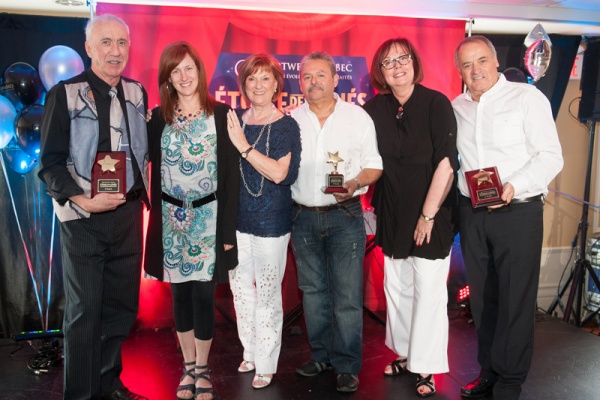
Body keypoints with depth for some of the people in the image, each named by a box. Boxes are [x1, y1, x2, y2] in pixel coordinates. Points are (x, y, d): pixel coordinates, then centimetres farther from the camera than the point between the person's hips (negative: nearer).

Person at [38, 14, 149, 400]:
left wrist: (146, 192, 9)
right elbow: (50, 163, -9)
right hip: (84, 218, -4)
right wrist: (86, 201, -19)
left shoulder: (137, 92, 7)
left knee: (122, 305, 13)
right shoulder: (65, 94, -7)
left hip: (129, 213, 5)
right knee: (84, 311, 4)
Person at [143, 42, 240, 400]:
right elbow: (155, 170, 6)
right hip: (171, 219, 3)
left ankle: (202, 369, 19)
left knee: (202, 293, 1)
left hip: (207, 217, -2)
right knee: (179, 293, 10)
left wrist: (228, 228, -7)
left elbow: (231, 173, -4)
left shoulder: (220, 114, -2)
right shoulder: (159, 117, 4)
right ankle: (188, 365, 27)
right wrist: (156, 219, -1)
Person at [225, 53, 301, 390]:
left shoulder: (286, 126, -7)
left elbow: (279, 173, -19)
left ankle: (266, 364, 21)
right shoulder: (234, 121, 5)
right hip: (236, 218, 5)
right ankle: (250, 352, 34)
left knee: (267, 294, 4)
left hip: (271, 221, -5)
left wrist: (243, 145, -23)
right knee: (240, 289, 14)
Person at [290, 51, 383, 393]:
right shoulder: (291, 121, 6)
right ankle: (321, 356, 29)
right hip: (303, 216, 3)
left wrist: (355, 183, -19)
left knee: (347, 296, -2)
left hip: (344, 215, -3)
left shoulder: (358, 117, 0)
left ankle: (347, 366, 12)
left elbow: (374, 165, 1)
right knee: (313, 291, 13)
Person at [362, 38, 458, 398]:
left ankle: (426, 367, 14)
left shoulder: (436, 103, -10)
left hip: (432, 214, -4)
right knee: (396, 287, 12)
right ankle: (405, 353, 30)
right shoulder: (374, 108, 2)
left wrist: (428, 215, -16)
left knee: (428, 291, 0)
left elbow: (446, 163, -14)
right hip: (392, 215, 5)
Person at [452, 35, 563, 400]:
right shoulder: (456, 107, 9)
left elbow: (551, 157, -10)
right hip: (471, 213, 5)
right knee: (482, 297, 12)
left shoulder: (527, 97, -6)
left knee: (515, 299, 2)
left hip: (518, 212, -4)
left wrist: (513, 186, -24)